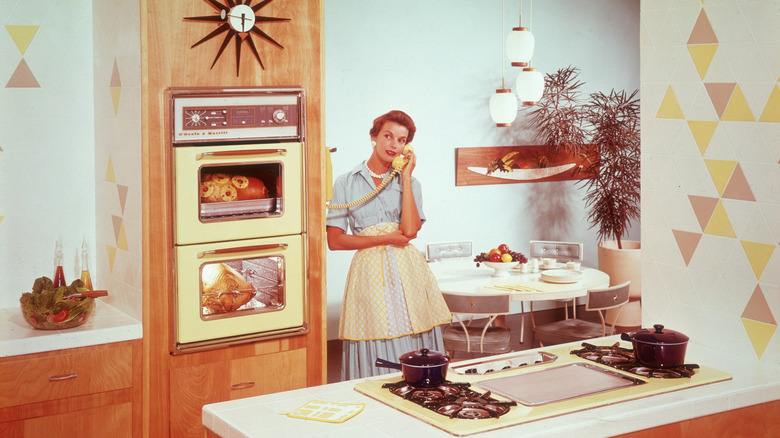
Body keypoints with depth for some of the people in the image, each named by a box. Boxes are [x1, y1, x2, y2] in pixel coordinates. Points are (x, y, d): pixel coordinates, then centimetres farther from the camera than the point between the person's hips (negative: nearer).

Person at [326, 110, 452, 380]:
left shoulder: (409, 183, 12)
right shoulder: (346, 183, 6)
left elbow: (410, 230, -7)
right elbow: (334, 241, -3)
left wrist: (406, 176, -4)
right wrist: (386, 239, -7)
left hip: (407, 269, 2)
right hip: (369, 270, -2)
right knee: (374, 356, -3)